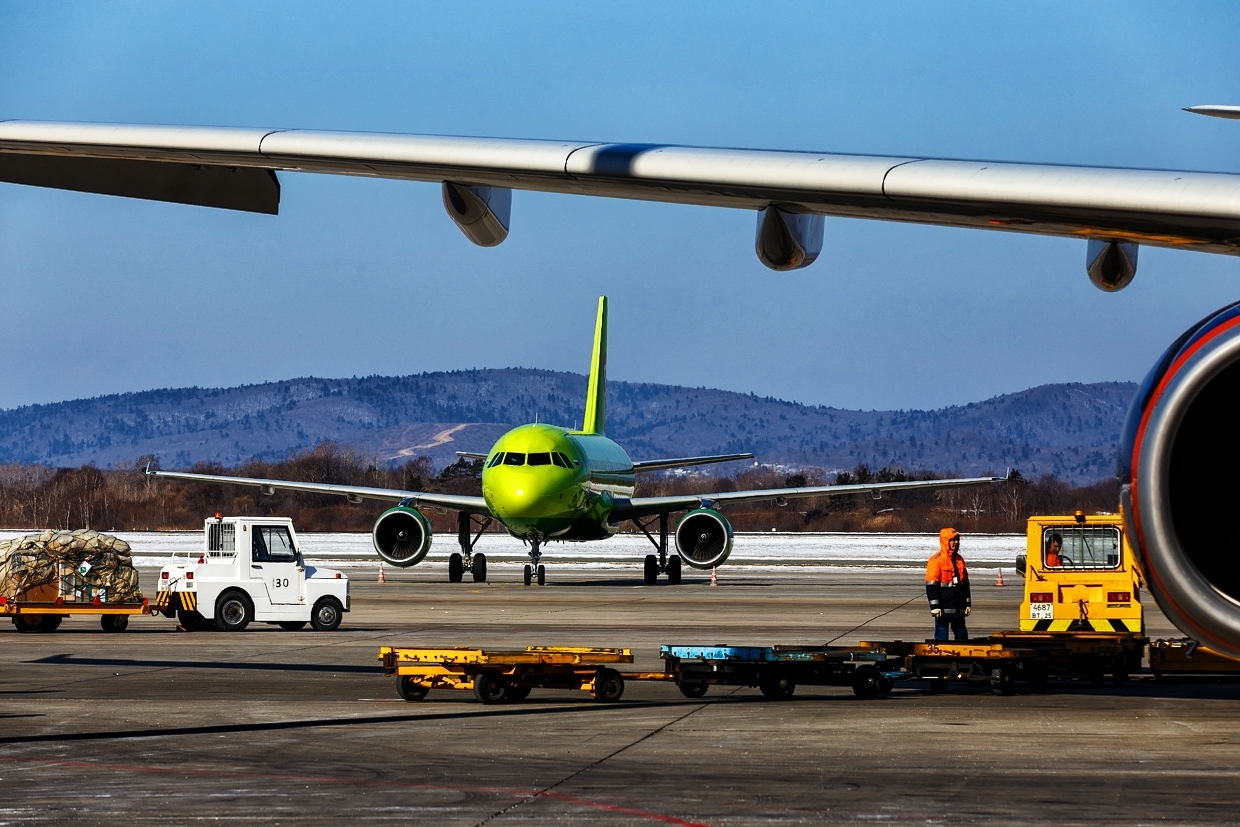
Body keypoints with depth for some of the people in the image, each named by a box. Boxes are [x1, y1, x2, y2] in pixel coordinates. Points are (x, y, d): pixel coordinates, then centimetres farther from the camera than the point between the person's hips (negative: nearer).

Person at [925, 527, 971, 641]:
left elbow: (965, 583, 19)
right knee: (941, 636, -2)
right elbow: (931, 586, -12)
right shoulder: (936, 560, -9)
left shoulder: (959, 560, 12)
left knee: (962, 635, 11)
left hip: (959, 609, 7)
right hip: (944, 609, -7)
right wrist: (935, 606, -17)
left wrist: (967, 604, 16)